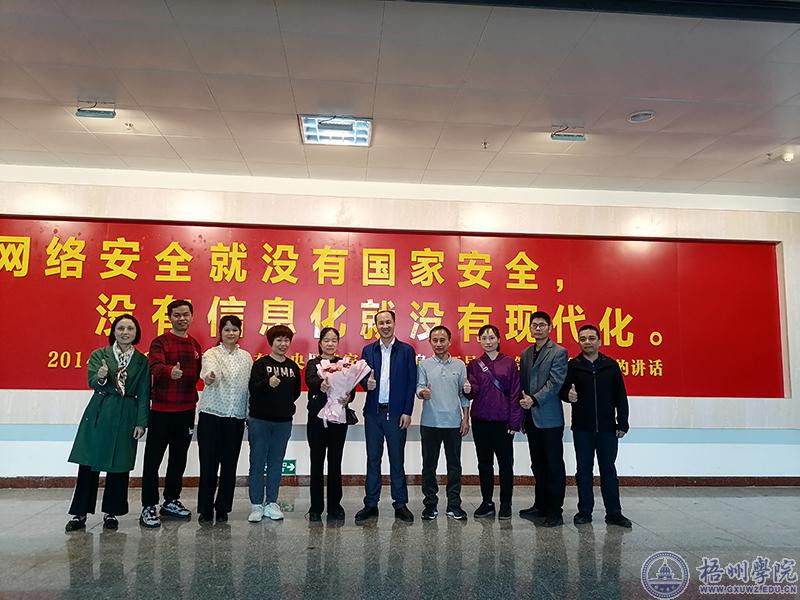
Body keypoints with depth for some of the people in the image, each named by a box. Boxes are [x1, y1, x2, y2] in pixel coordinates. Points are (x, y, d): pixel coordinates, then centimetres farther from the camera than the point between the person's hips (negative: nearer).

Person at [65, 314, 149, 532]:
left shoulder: (142, 361, 4)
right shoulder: (99, 355, 3)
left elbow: (144, 394, 3)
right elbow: (92, 383, -9)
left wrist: (141, 422, -2)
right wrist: (101, 377, -32)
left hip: (126, 417, 0)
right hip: (98, 414, 0)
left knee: (119, 465, 5)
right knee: (88, 463, 1)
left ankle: (111, 512, 20)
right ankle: (80, 513, 14)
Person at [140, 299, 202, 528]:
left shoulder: (195, 346, 11)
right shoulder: (160, 342, -6)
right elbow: (155, 366, -25)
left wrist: (194, 406, 11)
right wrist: (170, 371, -46)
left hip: (186, 410, 6)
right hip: (162, 409, -6)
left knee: (179, 458, 14)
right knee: (153, 458, 0)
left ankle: (171, 501, 27)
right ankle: (148, 507, 9)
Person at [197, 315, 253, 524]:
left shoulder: (246, 357, 9)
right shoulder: (211, 354, -2)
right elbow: (210, 369, -26)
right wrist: (209, 376, -49)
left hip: (236, 417, 3)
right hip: (211, 415, -3)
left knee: (230, 464, 7)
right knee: (209, 463, 0)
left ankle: (222, 508, 20)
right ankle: (205, 509, 14)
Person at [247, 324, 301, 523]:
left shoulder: (292, 366, 8)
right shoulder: (261, 364, -4)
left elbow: (296, 391, 17)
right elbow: (253, 388, -17)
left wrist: (285, 405, 9)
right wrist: (268, 383, -34)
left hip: (283, 422, 4)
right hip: (260, 420, -4)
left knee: (276, 463, 10)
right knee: (257, 463, 2)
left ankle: (271, 503, 20)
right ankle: (256, 505, 11)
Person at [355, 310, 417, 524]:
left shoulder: (407, 351, 1)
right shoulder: (368, 350, 8)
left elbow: (411, 383, -2)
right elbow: (362, 377, 10)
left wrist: (407, 412, -7)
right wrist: (367, 383, -14)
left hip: (396, 413, -2)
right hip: (373, 412, 2)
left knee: (397, 459, 6)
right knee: (373, 459, 9)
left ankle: (400, 504, 17)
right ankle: (371, 504, 18)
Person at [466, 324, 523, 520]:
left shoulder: (509, 363, 1)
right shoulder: (474, 364, 7)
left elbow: (515, 394, -1)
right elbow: (473, 392, 1)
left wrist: (515, 421, -5)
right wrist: (469, 390, -22)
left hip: (503, 421, -2)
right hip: (480, 421, 2)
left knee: (505, 463, 4)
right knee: (484, 463, 9)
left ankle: (505, 505, 16)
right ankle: (487, 503, 20)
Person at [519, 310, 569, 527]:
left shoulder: (559, 352, -6)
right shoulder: (525, 354, 14)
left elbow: (555, 383, -14)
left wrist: (534, 400, -19)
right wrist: (523, 401, 5)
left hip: (550, 418, -6)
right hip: (531, 418, 7)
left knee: (554, 466, 1)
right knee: (538, 465, 15)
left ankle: (555, 511, 9)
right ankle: (540, 505, 26)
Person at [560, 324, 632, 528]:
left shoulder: (611, 365, 4)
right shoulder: (573, 366, 1)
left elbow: (621, 396, 5)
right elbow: (562, 390, 2)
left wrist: (622, 423, 1)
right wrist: (568, 395, -22)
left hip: (607, 428, 1)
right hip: (582, 429, 0)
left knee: (608, 470, 8)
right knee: (584, 471, 8)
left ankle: (614, 513, 18)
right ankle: (584, 511, 18)